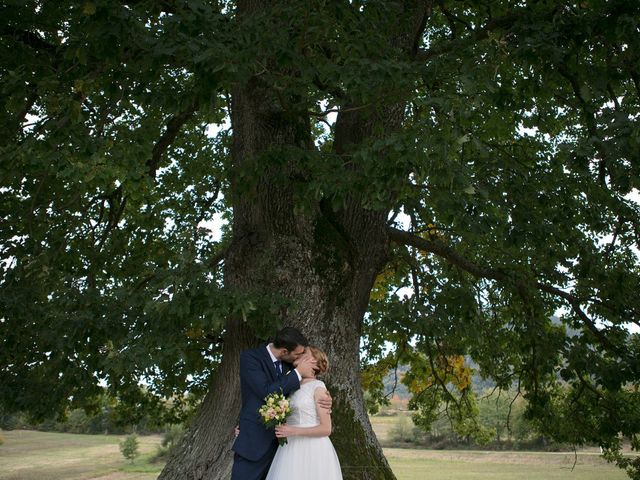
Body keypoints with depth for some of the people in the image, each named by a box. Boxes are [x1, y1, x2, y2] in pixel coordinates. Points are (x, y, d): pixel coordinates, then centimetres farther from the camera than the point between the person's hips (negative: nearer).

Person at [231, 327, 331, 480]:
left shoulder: (289, 364, 7)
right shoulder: (249, 357, -11)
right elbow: (267, 392, -21)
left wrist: (324, 400, -4)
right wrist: (298, 373, -15)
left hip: (280, 443, 6)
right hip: (254, 443, -5)